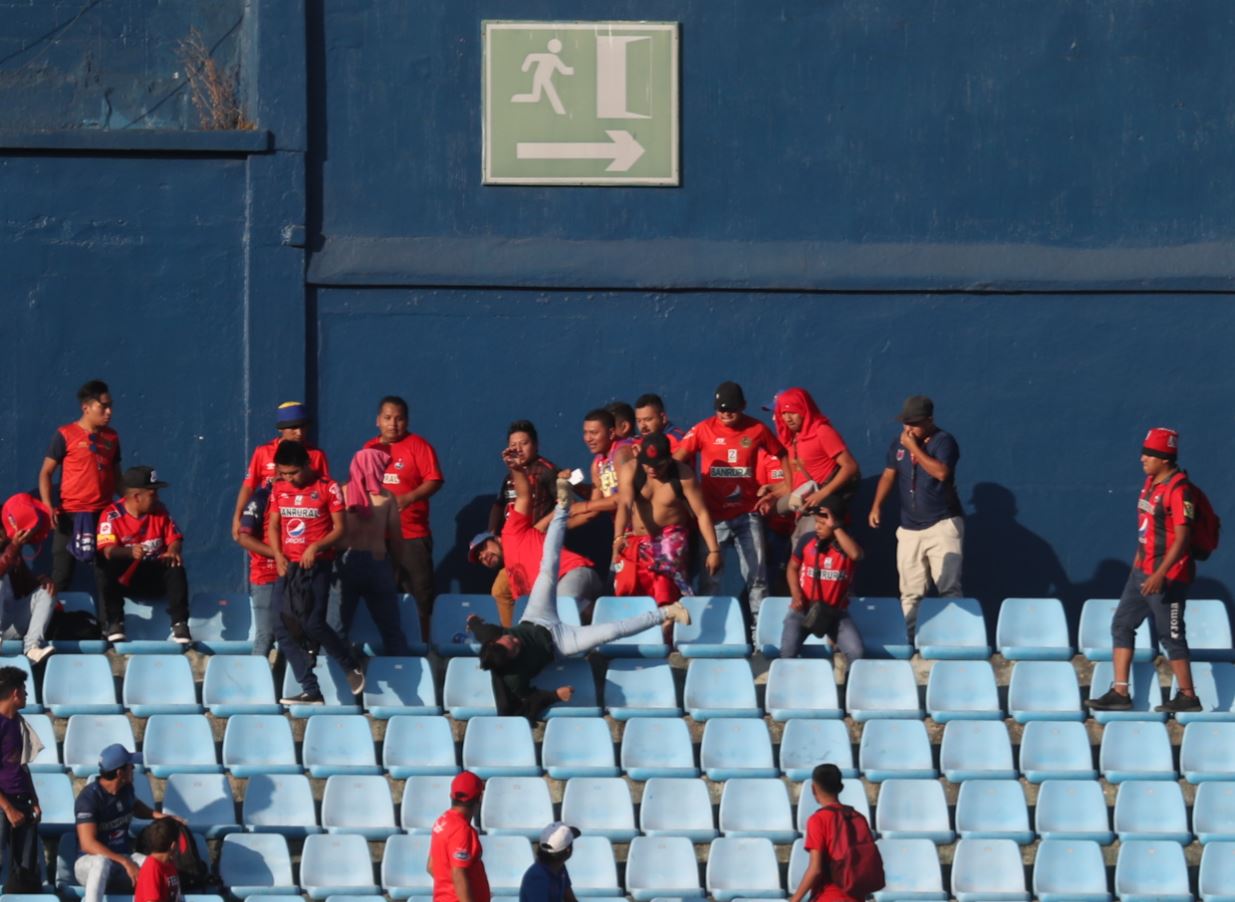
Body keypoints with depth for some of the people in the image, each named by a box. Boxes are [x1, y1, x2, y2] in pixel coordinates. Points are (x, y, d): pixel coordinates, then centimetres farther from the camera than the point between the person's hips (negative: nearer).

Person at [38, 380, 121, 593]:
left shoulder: (112, 437, 10)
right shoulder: (65, 435, -5)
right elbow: (46, 473, -4)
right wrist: (48, 506, -16)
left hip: (104, 514, 4)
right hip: (71, 515, -4)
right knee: (61, 574, -1)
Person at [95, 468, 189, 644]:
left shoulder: (160, 511, 4)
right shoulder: (112, 515, -11)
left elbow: (175, 538, 2)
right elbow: (107, 550, -23)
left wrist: (173, 551, -24)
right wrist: (130, 552, -44)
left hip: (155, 578, 3)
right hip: (124, 578, -3)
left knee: (175, 568, -27)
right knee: (107, 568, -35)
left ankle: (179, 624, -28)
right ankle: (113, 624, -31)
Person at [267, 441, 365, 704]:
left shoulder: (328, 488, -4)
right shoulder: (279, 490, 10)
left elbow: (339, 529, -3)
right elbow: (273, 526, 14)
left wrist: (316, 547, -18)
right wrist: (278, 556, -2)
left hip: (317, 565, -5)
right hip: (288, 566, 5)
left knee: (313, 624, -14)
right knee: (283, 630, -3)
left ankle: (352, 667, 12)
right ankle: (311, 691, 0)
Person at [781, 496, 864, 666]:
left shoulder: (847, 544, -8)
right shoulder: (807, 541, -3)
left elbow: (856, 554, -33)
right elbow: (793, 567, 10)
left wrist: (835, 528, -30)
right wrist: (796, 594, -7)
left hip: (835, 612, -1)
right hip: (803, 609, 1)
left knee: (855, 653, -22)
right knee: (788, 652, -22)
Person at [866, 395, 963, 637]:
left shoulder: (943, 441, -8)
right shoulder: (899, 444, 10)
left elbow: (941, 472, -24)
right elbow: (888, 475, 16)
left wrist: (914, 448, -18)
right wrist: (876, 506, 4)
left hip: (942, 524, -6)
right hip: (909, 528, 6)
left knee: (948, 587, -11)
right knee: (910, 592, 4)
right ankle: (907, 636, 6)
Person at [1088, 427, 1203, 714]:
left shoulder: (1178, 489, -19)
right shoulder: (1151, 483, 10)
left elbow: (1182, 538, -22)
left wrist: (1160, 574, -27)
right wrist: (1139, 561, 21)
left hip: (1168, 575, -10)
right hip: (1143, 571, 10)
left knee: (1171, 634, -2)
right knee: (1122, 625, 8)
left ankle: (1188, 696, 9)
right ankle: (1120, 692, 10)